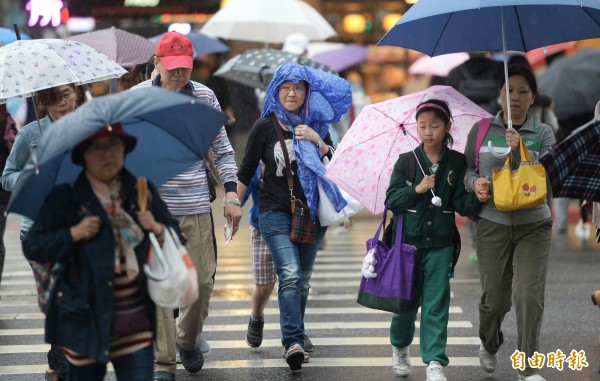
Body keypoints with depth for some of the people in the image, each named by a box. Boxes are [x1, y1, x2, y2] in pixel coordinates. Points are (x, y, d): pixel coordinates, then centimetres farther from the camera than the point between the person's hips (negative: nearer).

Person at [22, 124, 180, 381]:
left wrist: (157, 229, -7)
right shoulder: (66, 199, -3)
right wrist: (73, 234, -16)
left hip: (136, 317, 2)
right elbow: (32, 247, -4)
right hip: (87, 317, -2)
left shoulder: (142, 192, 7)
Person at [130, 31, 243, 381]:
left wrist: (232, 194, 2)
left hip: (196, 207, 2)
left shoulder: (205, 97, 5)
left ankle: (188, 341, 31)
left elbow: (223, 150, 10)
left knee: (203, 280, 5)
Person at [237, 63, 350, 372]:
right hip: (275, 212, -4)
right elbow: (246, 172, 4)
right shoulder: (266, 126, 0)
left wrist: (318, 142, -10)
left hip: (311, 213, 4)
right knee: (290, 275, -19)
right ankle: (294, 342, -26)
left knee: (303, 280, 9)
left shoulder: (317, 126, 9)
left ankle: (294, 339, 21)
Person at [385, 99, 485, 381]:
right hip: (408, 241, 1)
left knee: (436, 303, -5)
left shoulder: (457, 163, 1)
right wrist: (417, 189, -18)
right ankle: (400, 347, 35)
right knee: (406, 299, 10)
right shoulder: (406, 162, 1)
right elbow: (391, 200, -3)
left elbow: (462, 204, -3)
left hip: (440, 243, 0)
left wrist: (477, 198, -23)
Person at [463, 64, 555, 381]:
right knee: (494, 297, 6)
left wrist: (520, 151, -19)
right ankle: (489, 346, 38)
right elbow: (466, 169, 12)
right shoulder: (481, 129, 4)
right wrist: (475, 182, -10)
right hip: (492, 224, 0)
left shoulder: (543, 133, 4)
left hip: (533, 226, 0)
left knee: (529, 295, -12)